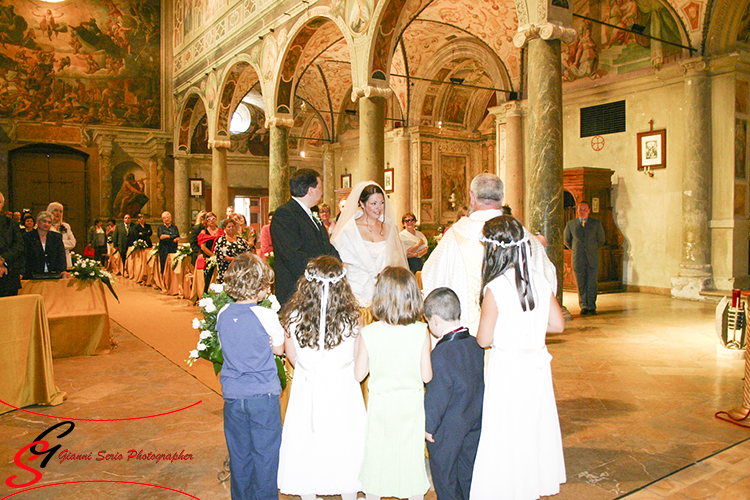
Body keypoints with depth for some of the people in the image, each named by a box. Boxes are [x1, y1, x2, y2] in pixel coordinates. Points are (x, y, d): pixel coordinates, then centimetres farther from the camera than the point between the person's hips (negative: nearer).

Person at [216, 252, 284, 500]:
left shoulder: (222, 315, -1)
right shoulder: (266, 315, -16)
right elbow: (279, 349, -2)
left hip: (232, 395, 5)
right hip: (263, 395, -4)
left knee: (239, 454, 18)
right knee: (265, 453, 10)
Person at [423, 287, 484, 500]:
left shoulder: (442, 353, -27)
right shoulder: (476, 344, -5)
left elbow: (436, 396, -21)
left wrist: (429, 426, -8)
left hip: (447, 429, -7)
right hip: (475, 423, 7)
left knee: (444, 475, 13)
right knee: (468, 471, 22)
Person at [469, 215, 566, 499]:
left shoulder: (495, 288, -19)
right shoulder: (540, 280, -3)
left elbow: (484, 339, -14)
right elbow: (558, 324, 6)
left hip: (508, 367, -6)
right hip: (537, 363, 6)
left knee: (506, 434, 8)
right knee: (535, 425, 20)